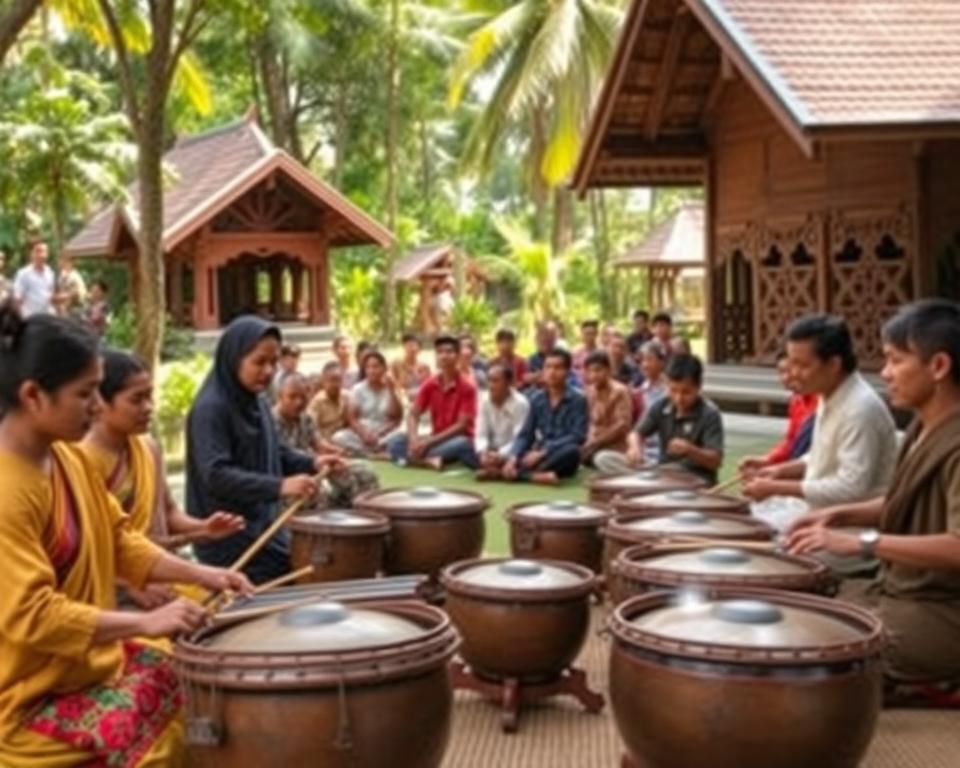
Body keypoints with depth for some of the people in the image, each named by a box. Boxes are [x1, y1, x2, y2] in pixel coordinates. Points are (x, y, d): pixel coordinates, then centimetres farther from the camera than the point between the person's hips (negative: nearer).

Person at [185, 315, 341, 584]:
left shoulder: (257, 403, 9)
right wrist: (279, 486, -36)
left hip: (263, 526, 9)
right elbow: (216, 475, -27)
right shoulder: (209, 409, -18)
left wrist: (311, 463, 3)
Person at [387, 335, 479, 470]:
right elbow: (413, 415, 1)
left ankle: (414, 458, -35)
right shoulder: (429, 385, 4)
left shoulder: (467, 388, -10)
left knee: (462, 444, -41)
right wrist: (414, 439, -21)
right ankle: (429, 460, -38)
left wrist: (429, 442, -21)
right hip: (434, 439, 4)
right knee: (394, 441, -18)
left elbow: (462, 425, -16)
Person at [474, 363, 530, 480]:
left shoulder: (521, 403, -16)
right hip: (493, 451, 4)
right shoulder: (484, 400, -2)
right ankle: (496, 469, -35)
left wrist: (500, 456, -35)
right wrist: (483, 452, -27)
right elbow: (481, 434, -5)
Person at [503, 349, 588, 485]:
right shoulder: (537, 398, 6)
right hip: (541, 456, 3)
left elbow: (578, 437, -17)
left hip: (563, 458, -3)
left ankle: (518, 474, -36)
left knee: (571, 450, -38)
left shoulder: (578, 399, -7)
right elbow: (525, 434, 4)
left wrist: (543, 452, -24)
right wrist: (513, 457, -16)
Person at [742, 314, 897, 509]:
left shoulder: (860, 409, -24)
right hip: (826, 514, 9)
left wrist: (777, 488, -22)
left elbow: (851, 489, -27)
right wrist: (782, 470, 3)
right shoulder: (830, 396, 5)